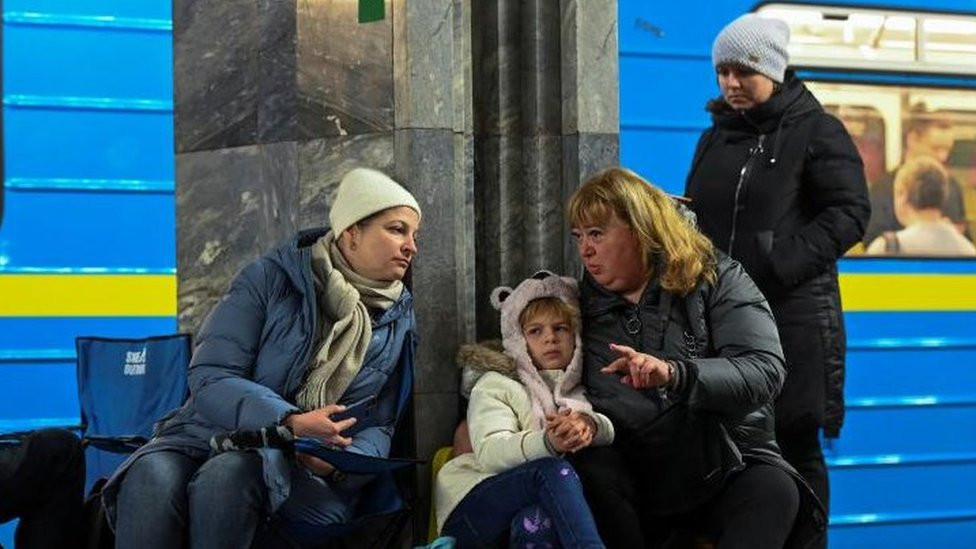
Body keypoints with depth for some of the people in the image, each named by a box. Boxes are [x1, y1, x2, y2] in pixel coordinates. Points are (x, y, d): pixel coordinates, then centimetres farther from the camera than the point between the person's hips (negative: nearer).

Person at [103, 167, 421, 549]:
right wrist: (289, 423, -27)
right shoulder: (272, 278, -1)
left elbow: (377, 426, 10)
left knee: (229, 473, -36)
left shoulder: (399, 321, 8)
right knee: (152, 477, -38)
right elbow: (209, 378, -10)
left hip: (306, 472, 1)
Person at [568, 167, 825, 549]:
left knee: (774, 489, -32)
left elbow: (766, 371, -14)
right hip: (641, 483, 2)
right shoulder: (587, 303, 10)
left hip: (727, 476, -2)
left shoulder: (716, 279, 0)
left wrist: (675, 374, -31)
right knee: (591, 471, -29)